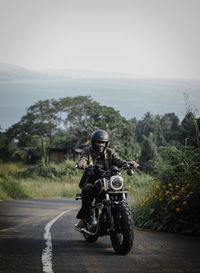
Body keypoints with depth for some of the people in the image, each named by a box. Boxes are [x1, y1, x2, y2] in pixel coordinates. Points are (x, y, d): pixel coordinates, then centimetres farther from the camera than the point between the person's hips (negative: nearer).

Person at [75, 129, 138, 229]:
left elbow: (118, 161, -4)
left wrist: (128, 163, -27)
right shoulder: (87, 151, 6)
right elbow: (82, 160, -13)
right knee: (88, 190, -36)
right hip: (91, 182, -2)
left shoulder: (110, 152, 12)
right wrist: (82, 163, -40)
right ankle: (84, 217, -26)